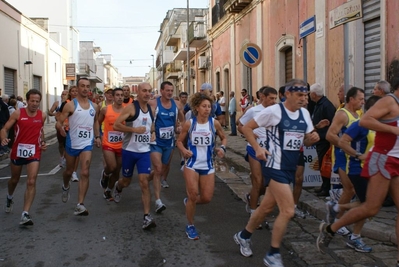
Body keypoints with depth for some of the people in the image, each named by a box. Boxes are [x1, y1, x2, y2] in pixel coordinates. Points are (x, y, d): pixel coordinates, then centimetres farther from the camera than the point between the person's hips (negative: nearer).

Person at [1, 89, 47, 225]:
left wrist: (43, 142, 4)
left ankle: (25, 214, -13)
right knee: (14, 179, 21)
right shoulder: (18, 113, -8)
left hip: (34, 152, 0)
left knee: (31, 182, -14)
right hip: (17, 151, 0)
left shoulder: (42, 115, 0)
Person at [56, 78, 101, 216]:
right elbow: (58, 122, -11)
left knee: (85, 173, -11)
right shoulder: (70, 105, -9)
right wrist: (61, 129, -33)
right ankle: (65, 187, 52)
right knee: (69, 171, 17)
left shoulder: (94, 106, 5)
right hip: (72, 143, -2)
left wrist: (97, 136, 13)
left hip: (87, 144, 2)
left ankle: (80, 205, -11)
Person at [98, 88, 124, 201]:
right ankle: (105, 174, 16)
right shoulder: (105, 109, -6)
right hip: (108, 144, -2)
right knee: (112, 167, -21)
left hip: (121, 146, 2)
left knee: (117, 171, 11)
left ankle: (108, 192, 32)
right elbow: (98, 123, 8)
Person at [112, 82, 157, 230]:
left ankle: (147, 217, -9)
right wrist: (134, 129, -25)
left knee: (144, 182, -9)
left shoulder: (151, 110, 6)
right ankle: (117, 187, 53)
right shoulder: (131, 107, -11)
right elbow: (116, 125, -18)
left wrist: (153, 132, 4)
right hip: (129, 150, -3)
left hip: (144, 151, 3)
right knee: (126, 181, 15)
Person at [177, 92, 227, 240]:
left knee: (207, 198, 3)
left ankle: (189, 201, 38)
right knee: (193, 195, -6)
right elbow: (179, 141, 4)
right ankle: (190, 226, 16)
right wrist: (184, 151, -16)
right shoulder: (189, 123, -8)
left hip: (208, 165, 2)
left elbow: (223, 138, 9)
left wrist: (222, 148, -12)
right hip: (192, 164, -2)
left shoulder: (214, 123, -6)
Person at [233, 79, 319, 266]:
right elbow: (247, 128, -8)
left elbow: (306, 140, 16)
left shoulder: (305, 113, 7)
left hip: (290, 168, 8)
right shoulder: (273, 111, -14)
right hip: (276, 167, -8)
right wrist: (258, 148, -18)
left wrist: (312, 138, -7)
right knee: (288, 211, -12)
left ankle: (243, 236, 39)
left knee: (267, 207, 18)